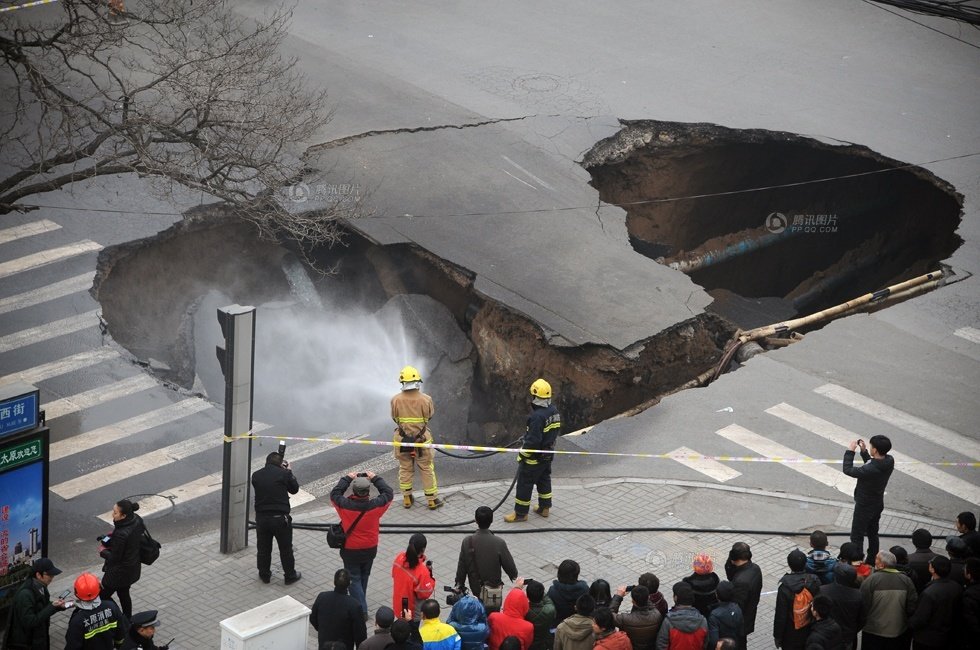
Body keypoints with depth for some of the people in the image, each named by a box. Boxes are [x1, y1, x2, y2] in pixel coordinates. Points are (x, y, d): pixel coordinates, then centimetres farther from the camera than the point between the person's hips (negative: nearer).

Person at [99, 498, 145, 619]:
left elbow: (114, 558, -25)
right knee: (124, 594, 27)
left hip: (119, 572, -9)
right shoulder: (137, 520, -12)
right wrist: (113, 535, 2)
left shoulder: (121, 534, -36)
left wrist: (103, 551, -4)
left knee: (104, 596, 11)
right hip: (133, 567, 9)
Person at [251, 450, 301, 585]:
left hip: (261, 518, 3)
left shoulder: (256, 475, -1)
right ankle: (290, 575, 24)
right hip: (280, 518, -3)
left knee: (263, 548, 18)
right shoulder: (284, 473, -11)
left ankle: (264, 575, 30)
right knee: (286, 548, 13)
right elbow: (294, 489, 3)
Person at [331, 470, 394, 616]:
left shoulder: (345, 505, -24)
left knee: (354, 579, 8)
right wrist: (375, 478, 7)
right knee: (364, 576, 22)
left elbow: (334, 493, -2)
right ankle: (360, 602, 38)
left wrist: (347, 479, 6)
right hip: (370, 549, 2)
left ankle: (361, 610, 3)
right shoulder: (375, 505, -20)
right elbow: (389, 493, 0)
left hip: (350, 550, -2)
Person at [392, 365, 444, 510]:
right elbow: (430, 415, -1)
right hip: (422, 439, -1)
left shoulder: (396, 400, -14)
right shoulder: (425, 399, -18)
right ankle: (432, 499, 16)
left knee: (405, 468, 17)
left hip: (402, 440, 1)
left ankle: (407, 498, 24)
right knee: (427, 469, 10)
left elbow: (394, 418, 0)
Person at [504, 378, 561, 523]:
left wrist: (522, 454, -16)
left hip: (535, 457, -9)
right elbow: (556, 431, 11)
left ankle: (520, 513, 12)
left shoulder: (537, 416, -29)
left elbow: (533, 440, -27)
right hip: (548, 455, 9)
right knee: (544, 480, 23)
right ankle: (545, 508, 35)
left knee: (524, 483, 4)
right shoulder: (554, 411, -2)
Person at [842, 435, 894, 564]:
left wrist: (850, 451, -20)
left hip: (864, 506, -8)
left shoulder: (871, 470, -39)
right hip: (878, 504, 8)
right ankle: (872, 560, 40)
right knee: (872, 533, 26)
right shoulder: (889, 461, -15)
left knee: (856, 537, 7)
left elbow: (848, 470, -28)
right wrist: (863, 451, 2)